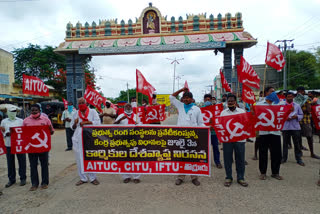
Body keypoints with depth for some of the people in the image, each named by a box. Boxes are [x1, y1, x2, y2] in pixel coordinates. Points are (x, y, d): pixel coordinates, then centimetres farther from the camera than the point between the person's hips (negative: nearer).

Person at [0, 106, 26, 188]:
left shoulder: (21, 121, 6)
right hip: (9, 144, 1)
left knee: (22, 162, 3)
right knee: (10, 163, 7)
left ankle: (23, 178, 16)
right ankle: (11, 179, 21)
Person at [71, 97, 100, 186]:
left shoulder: (92, 111, 6)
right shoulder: (75, 114, 15)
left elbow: (98, 122, -6)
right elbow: (72, 127, 17)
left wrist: (85, 122, -10)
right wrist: (75, 123, -5)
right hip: (78, 140, 3)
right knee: (79, 159, 5)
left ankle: (92, 178, 12)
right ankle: (83, 178, 18)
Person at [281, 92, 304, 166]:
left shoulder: (297, 105, 9)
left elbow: (301, 115, 10)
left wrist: (297, 116, -11)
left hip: (295, 127, 1)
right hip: (285, 127, -1)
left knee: (297, 143, 4)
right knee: (285, 143, 7)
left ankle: (299, 159, 15)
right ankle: (284, 158, 17)